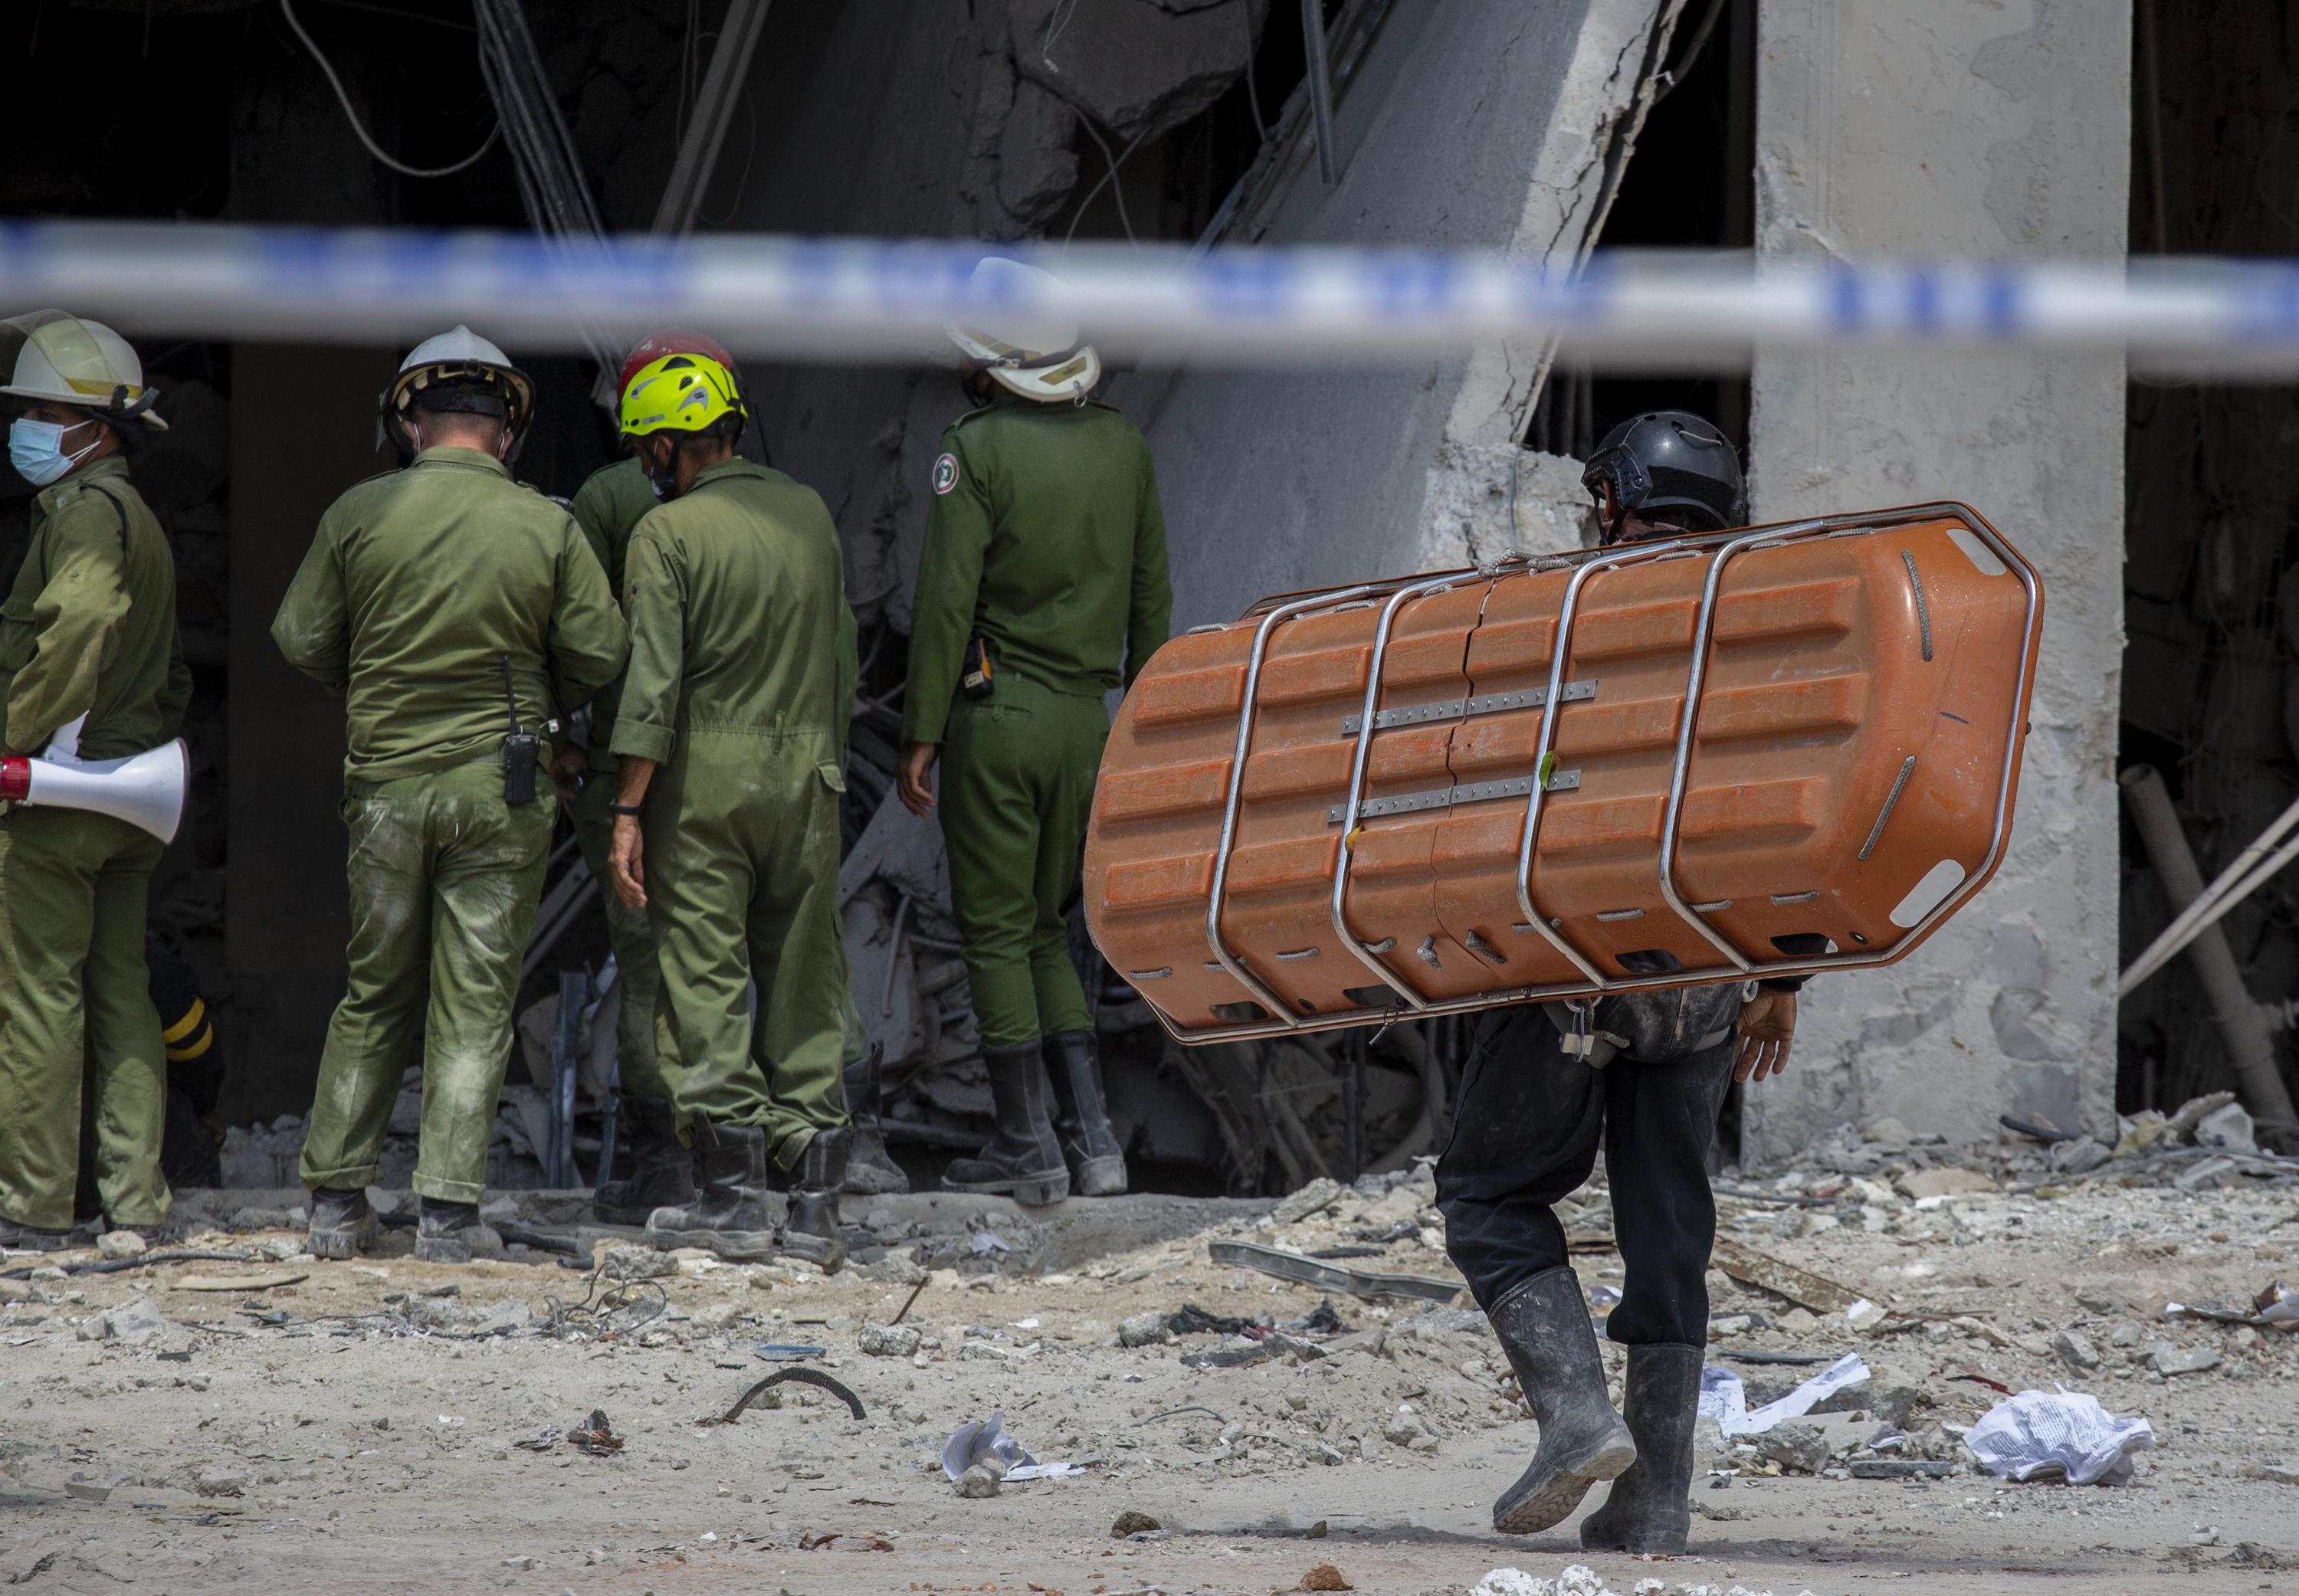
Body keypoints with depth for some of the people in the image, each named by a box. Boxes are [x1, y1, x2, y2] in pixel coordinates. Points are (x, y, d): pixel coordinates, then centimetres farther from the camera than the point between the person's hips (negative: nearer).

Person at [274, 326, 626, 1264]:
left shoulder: (360, 515, -4)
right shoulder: (546, 527, -5)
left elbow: (301, 641, 2)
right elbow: (599, 657, -3)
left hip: (385, 780, 1)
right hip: (500, 790, -1)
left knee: (374, 995, 12)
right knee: (473, 1003, 3)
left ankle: (336, 1201, 13)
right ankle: (448, 1210, -2)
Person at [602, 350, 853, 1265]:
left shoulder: (668, 532, -9)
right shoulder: (808, 514, 9)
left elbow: (653, 681, -13)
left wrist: (627, 813, -12)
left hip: (705, 777, -5)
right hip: (807, 769, 5)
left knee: (704, 980, 0)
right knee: (805, 983, 8)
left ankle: (731, 1189, -4)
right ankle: (816, 1203, 5)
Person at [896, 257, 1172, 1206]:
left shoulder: (978, 449, -11)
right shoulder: (1122, 446, 8)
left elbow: (947, 601, -14)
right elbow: (1150, 601, 12)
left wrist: (921, 733, -9)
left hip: (995, 710, -6)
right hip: (1084, 716, 6)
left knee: (996, 932, 2)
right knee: (1044, 929, 16)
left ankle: (1026, 1148, 1)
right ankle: (1090, 1134, 7)